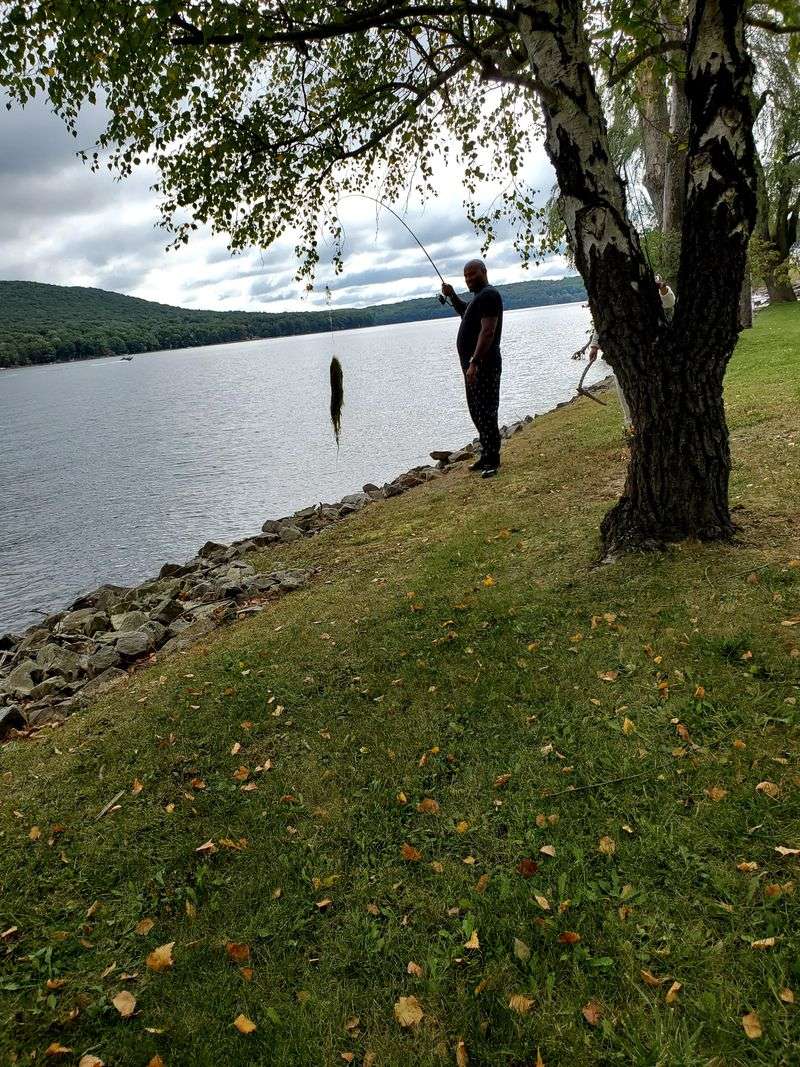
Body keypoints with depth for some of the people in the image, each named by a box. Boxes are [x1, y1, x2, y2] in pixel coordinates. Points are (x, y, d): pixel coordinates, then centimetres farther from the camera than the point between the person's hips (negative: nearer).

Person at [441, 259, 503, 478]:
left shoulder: (488, 295, -12)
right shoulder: (479, 296, 20)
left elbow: (488, 332, -22)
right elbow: (466, 314, 41)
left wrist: (474, 363, -28)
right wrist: (453, 296, 24)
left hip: (483, 365, -11)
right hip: (473, 364, 11)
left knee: (485, 413, -10)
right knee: (477, 411, 15)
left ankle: (492, 462, -7)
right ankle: (487, 456, 23)